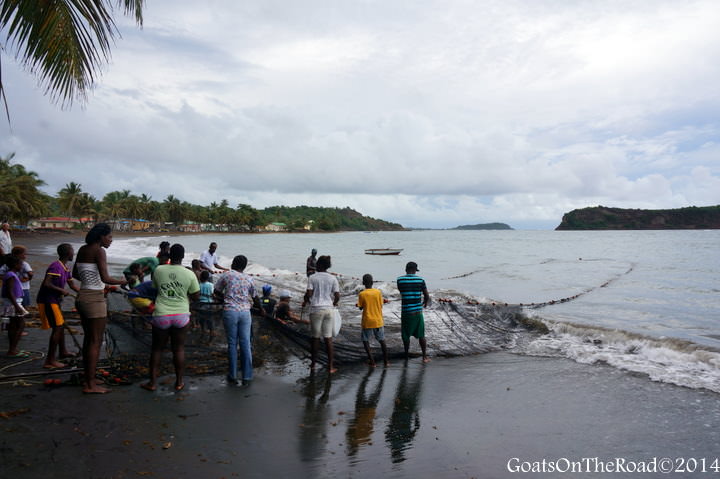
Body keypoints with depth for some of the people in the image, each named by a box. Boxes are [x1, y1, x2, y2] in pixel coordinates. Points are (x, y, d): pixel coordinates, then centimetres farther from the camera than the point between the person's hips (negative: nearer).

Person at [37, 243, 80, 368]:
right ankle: (50, 361, -7)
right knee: (57, 327, -11)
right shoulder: (55, 266, -19)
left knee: (61, 325, 21)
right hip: (47, 301, -10)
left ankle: (63, 352, 39)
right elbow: (46, 284, -28)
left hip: (54, 301, 10)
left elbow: (72, 285, 21)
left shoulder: (66, 268, 11)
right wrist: (62, 290, -20)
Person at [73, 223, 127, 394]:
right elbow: (105, 278, -22)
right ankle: (90, 385, 3)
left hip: (82, 296, 9)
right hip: (95, 300, -9)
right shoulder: (99, 251, -15)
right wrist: (122, 282, -7)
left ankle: (87, 378, 28)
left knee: (88, 338, 18)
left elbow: (75, 274, 20)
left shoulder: (82, 249, 10)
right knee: (96, 341, -2)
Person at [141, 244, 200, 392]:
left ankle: (153, 382, 19)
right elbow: (196, 296, 0)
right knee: (179, 349, 9)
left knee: (157, 348, 13)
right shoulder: (189, 274, -6)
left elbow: (154, 289, 12)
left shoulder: (158, 270, -3)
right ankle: (179, 382, 16)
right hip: (181, 315, 0)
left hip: (161, 315, 1)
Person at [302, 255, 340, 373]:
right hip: (329, 309, 1)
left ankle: (313, 364, 20)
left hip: (316, 309, -1)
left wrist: (304, 302, 11)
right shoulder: (333, 278, 2)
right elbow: (337, 296, -1)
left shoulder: (312, 277, -3)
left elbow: (309, 294, -9)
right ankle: (330, 366, 7)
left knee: (316, 337, 10)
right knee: (328, 338, 5)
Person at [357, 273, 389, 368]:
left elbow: (361, 307, 1)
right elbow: (381, 306, 3)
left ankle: (372, 361, 3)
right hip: (378, 321, 2)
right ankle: (386, 361, 16)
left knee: (365, 340, 11)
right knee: (382, 340, 15)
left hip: (367, 322, -2)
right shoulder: (378, 292, -3)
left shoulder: (361, 294, -8)